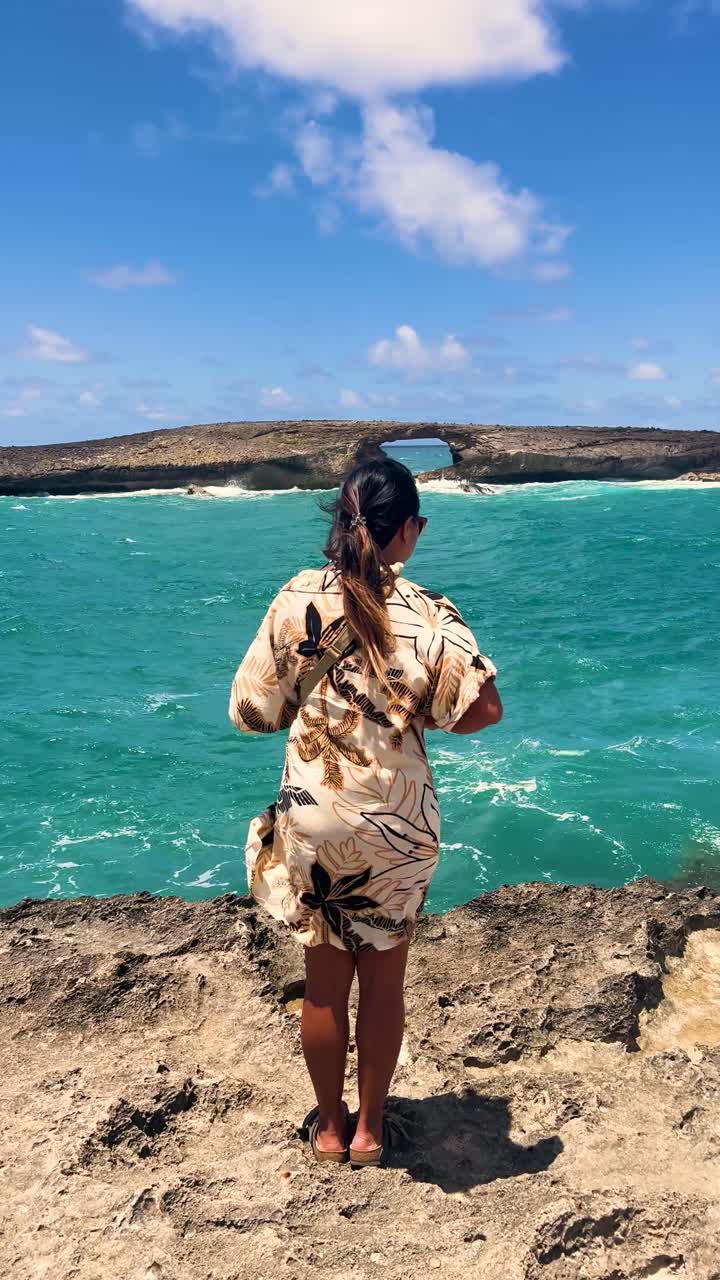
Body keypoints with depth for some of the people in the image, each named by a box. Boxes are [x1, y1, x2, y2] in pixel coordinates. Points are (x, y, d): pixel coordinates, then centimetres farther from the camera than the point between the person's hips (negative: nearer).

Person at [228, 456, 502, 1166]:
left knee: (324, 981, 18)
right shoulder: (426, 610, -15)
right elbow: (482, 708, -18)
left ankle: (329, 1127, 36)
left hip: (312, 820, 1)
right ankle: (370, 1128, 34)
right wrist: (416, 712, 1)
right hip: (396, 823, -1)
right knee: (384, 979, 18)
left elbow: (250, 709, -6)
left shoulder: (296, 599, -10)